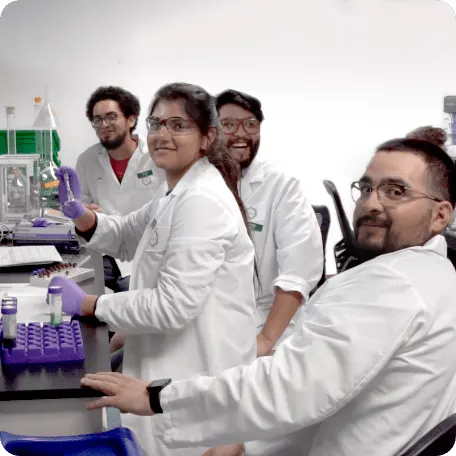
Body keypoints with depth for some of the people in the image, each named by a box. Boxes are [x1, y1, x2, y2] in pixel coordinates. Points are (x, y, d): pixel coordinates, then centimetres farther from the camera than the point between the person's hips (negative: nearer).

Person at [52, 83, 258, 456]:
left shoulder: (202, 200, -22)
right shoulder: (177, 192, 11)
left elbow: (173, 305, -27)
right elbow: (127, 238, 21)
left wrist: (87, 304, -16)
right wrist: (79, 213, 1)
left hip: (200, 374, -10)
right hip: (176, 362, 10)